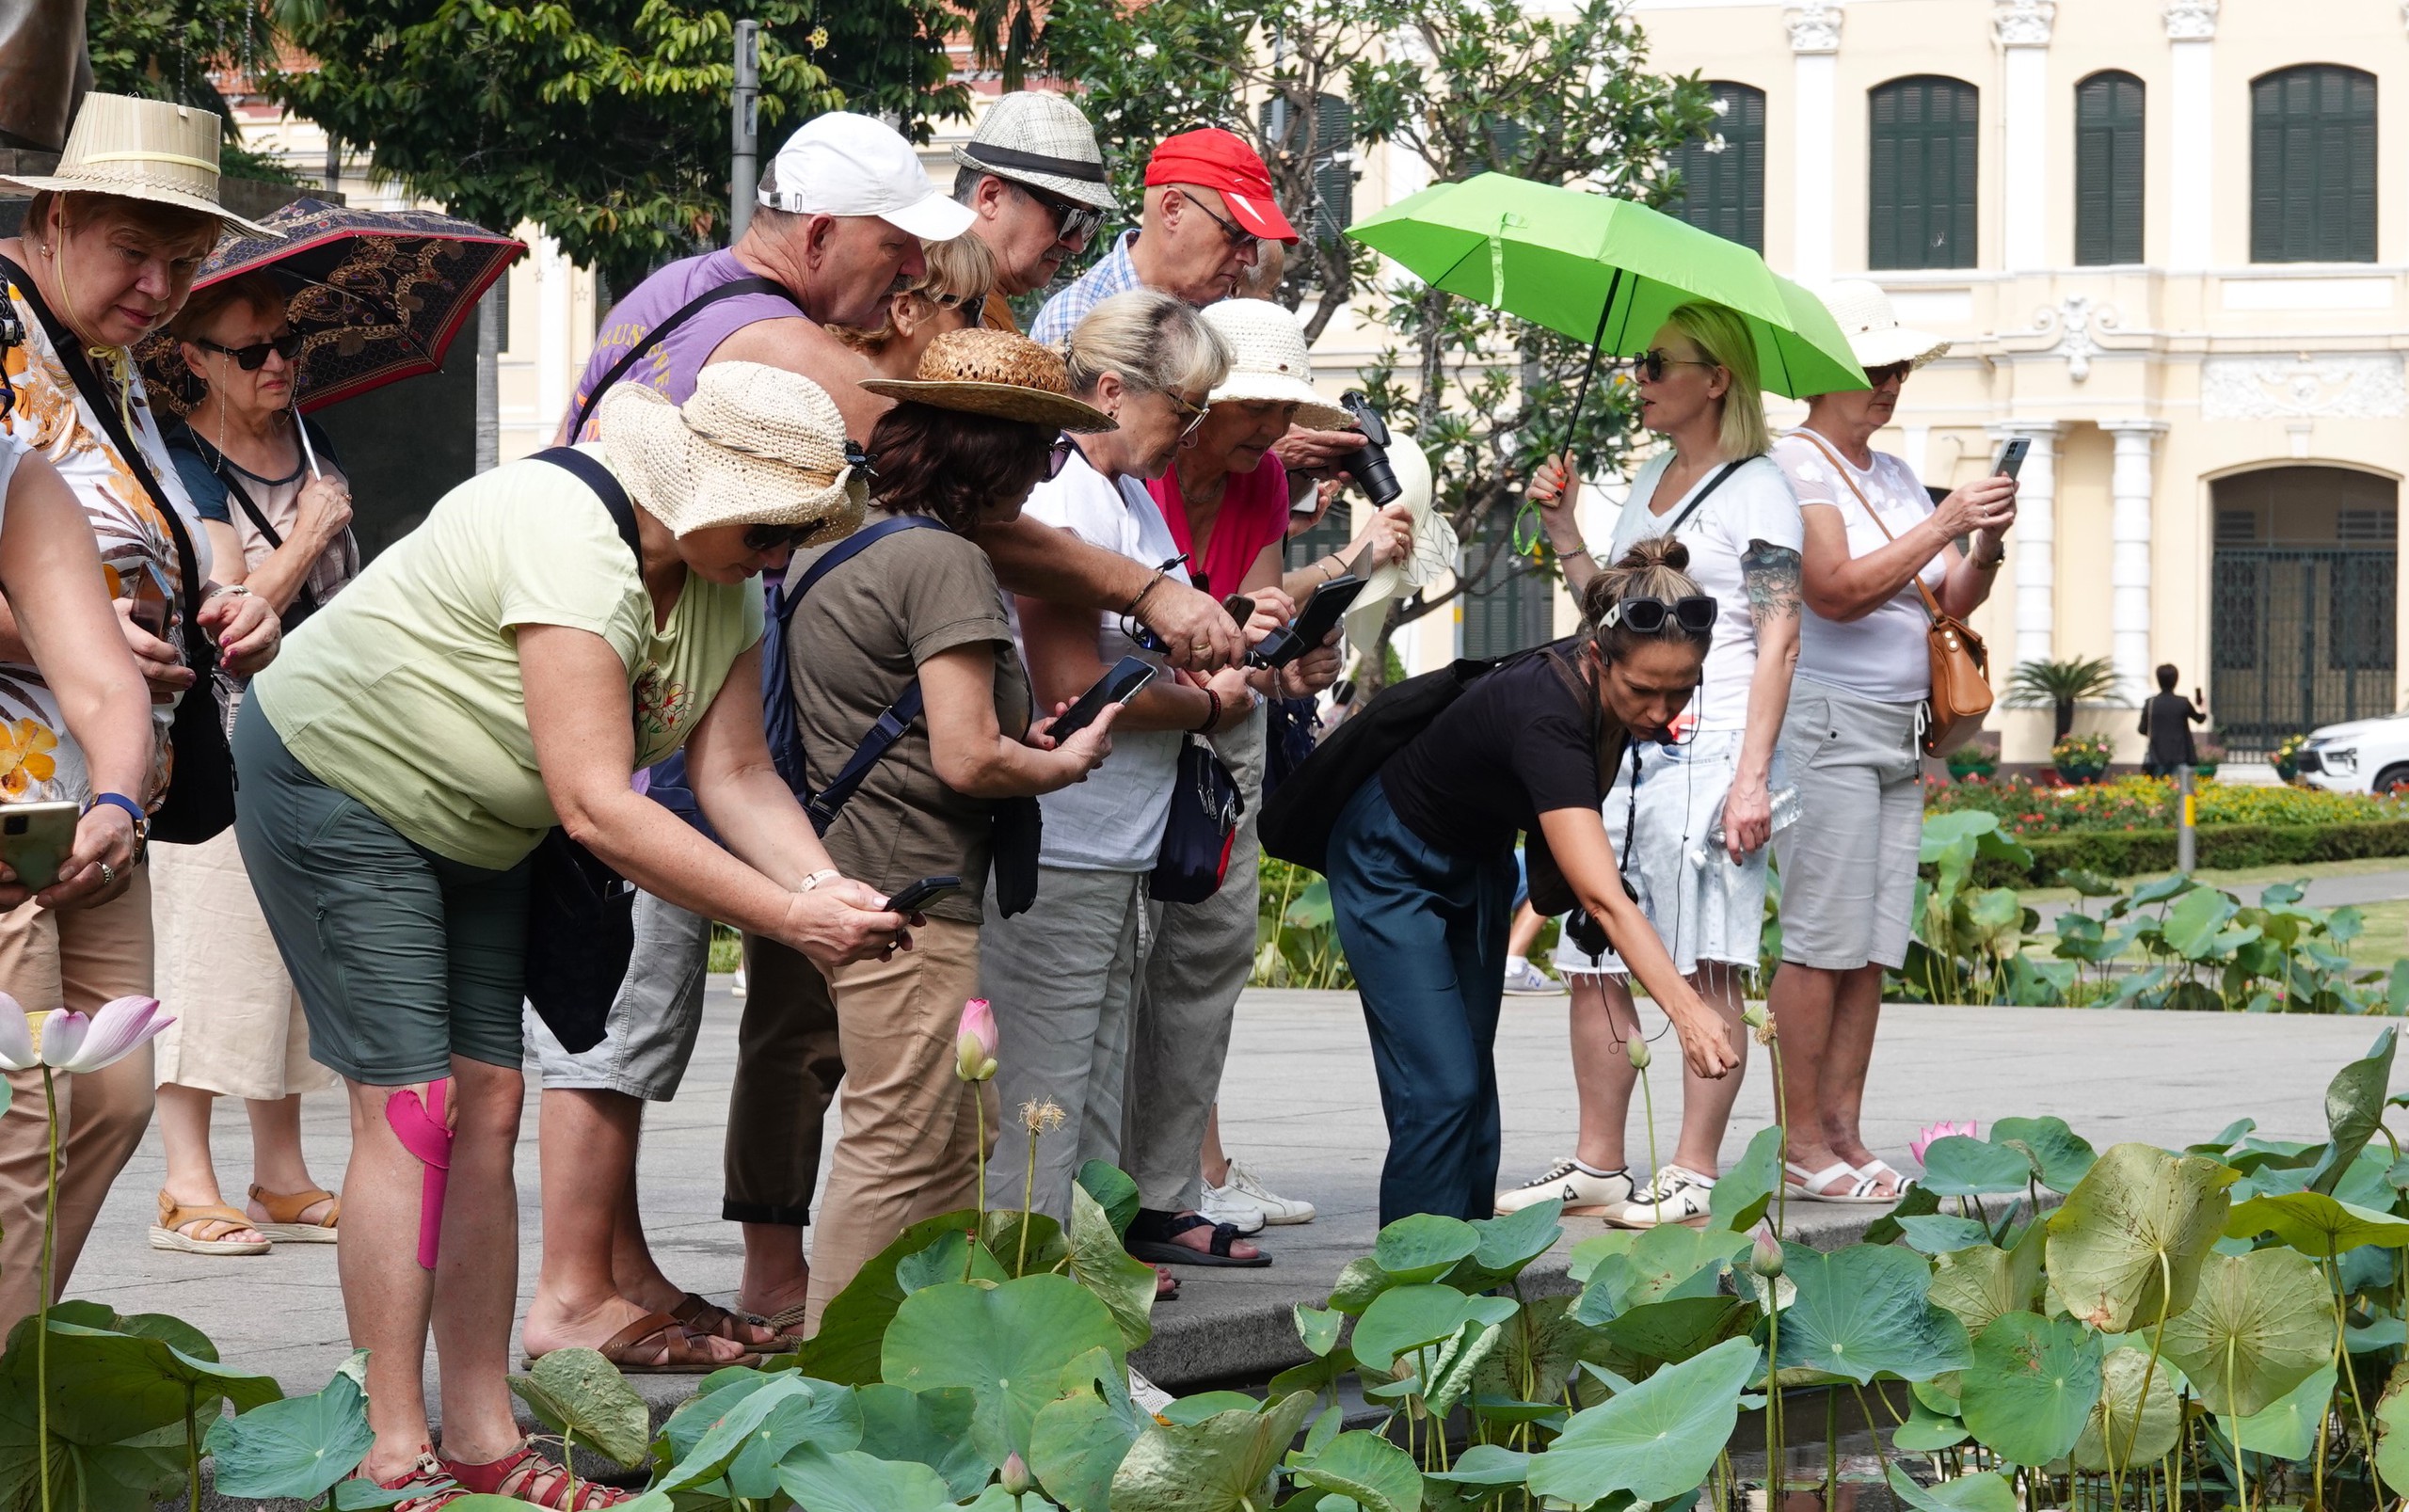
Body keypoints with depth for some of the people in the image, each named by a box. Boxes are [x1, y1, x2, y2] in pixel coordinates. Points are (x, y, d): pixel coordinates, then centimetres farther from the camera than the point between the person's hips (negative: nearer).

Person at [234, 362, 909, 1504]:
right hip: (337, 783, -9)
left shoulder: (724, 577, -4)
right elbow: (595, 808, -36)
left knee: (489, 1104, 3)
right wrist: (789, 919, -35)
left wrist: (824, 888, -28)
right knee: (412, 1106, -14)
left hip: (476, 833, 9)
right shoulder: (570, 539, -33)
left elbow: (734, 773, -9)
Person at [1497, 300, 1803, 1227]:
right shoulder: (1651, 479, 19)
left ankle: (1693, 1175, -3)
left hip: (1706, 748, -8)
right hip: (1621, 747, 8)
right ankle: (1596, 1167, 14)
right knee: (1594, 964, 7)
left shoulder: (1757, 489, -3)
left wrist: (1752, 777, -17)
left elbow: (1779, 642, -9)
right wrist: (1563, 534, 11)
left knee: (1707, 965, -5)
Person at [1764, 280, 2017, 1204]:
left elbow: (1954, 602, 16)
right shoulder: (1795, 467, -6)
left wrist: (1986, 547, -4)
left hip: (1900, 733, 8)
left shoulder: (1896, 476, 19)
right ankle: (1800, 1144, -5)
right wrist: (1944, 524, -18)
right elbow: (1837, 591, -18)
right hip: (1825, 722, -8)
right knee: (1823, 941, -8)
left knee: (1871, 949, 6)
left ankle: (1844, 1136, 9)